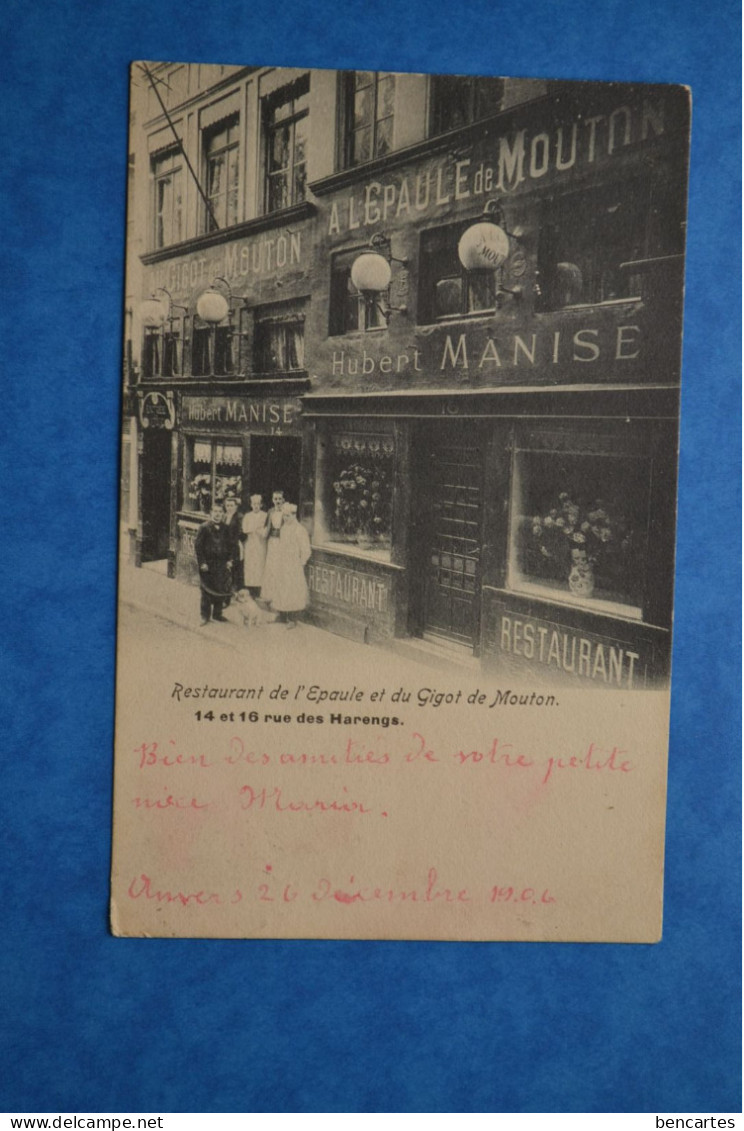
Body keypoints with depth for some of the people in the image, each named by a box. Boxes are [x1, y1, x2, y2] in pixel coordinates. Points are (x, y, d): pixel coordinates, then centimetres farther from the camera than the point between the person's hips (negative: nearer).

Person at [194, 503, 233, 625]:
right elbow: (198, 545, -8)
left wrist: (229, 560, 5)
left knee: (221, 590, 6)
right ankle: (205, 616, 10)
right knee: (207, 591, 1)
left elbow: (229, 545, 15)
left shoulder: (224, 529, 8)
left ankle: (217, 614, 19)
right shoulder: (204, 528, -7)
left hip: (222, 564, 4)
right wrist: (202, 563, -12)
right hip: (208, 564, -4)